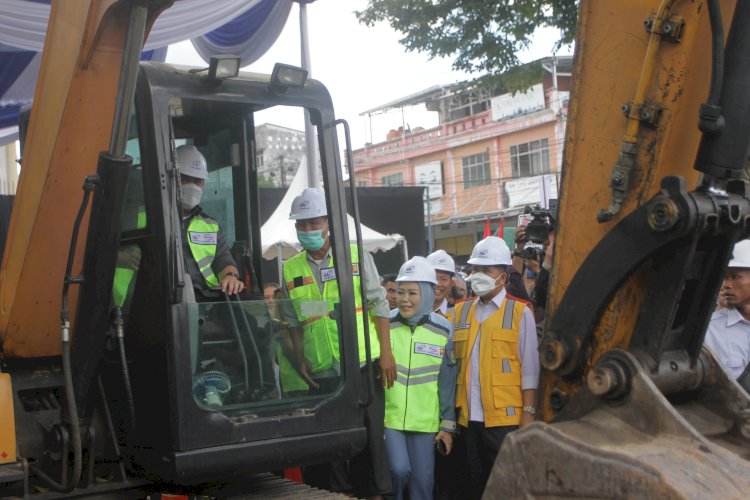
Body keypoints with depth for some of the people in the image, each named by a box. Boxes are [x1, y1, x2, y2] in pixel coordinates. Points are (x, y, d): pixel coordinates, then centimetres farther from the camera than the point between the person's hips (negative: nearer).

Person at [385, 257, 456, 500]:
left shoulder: (442, 330, 0)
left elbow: (447, 382, 4)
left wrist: (447, 425, 4)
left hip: (425, 421, 1)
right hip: (388, 416, -1)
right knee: (398, 470, -14)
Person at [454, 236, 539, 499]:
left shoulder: (519, 312, -2)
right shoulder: (461, 311, 11)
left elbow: (529, 367, -4)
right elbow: (452, 361, 11)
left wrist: (529, 411, -9)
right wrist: (453, 409, 6)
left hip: (505, 417, -4)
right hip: (469, 416, 4)